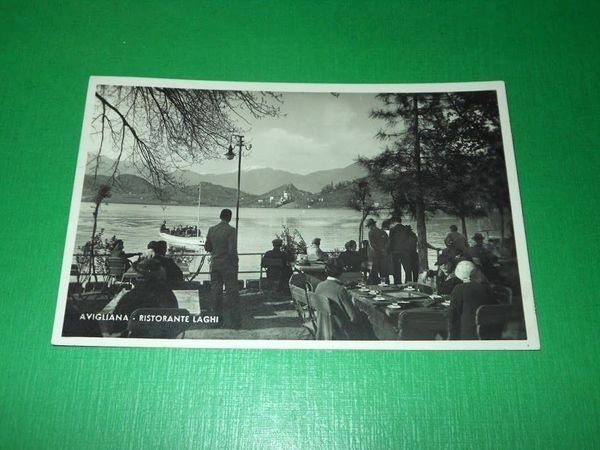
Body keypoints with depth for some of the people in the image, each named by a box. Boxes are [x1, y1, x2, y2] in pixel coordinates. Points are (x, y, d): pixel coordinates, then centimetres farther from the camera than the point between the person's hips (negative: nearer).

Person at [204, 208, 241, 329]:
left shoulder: (211, 229, 2)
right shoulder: (230, 230, -14)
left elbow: (207, 247, 8)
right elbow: (232, 251, -18)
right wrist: (235, 264, -6)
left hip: (215, 264, 5)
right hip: (228, 266, -5)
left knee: (216, 293, 11)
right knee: (232, 294, 2)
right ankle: (236, 322, 5)